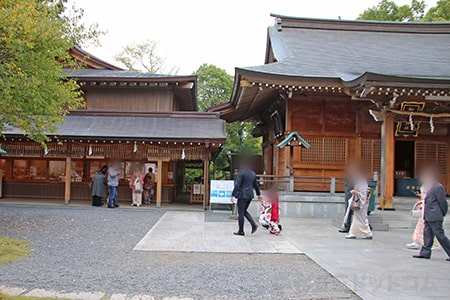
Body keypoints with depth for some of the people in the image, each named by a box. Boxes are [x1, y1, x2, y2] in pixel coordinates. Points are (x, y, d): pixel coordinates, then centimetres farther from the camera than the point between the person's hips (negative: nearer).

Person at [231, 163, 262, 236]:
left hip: (243, 195, -7)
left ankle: (241, 231, 5)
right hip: (250, 195, 7)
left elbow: (237, 185, -15)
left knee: (241, 213, 1)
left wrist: (233, 195, -16)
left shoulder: (241, 173, -7)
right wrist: (259, 194, 34)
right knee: (244, 211, 20)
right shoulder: (253, 174, 12)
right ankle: (253, 224, 4)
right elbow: (256, 185, 22)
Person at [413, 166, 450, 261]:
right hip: (428, 217, 10)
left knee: (440, 235, -4)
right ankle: (425, 253, 14)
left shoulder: (438, 187, -15)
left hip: (434, 217, -10)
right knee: (427, 234, 10)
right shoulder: (431, 188, 14)